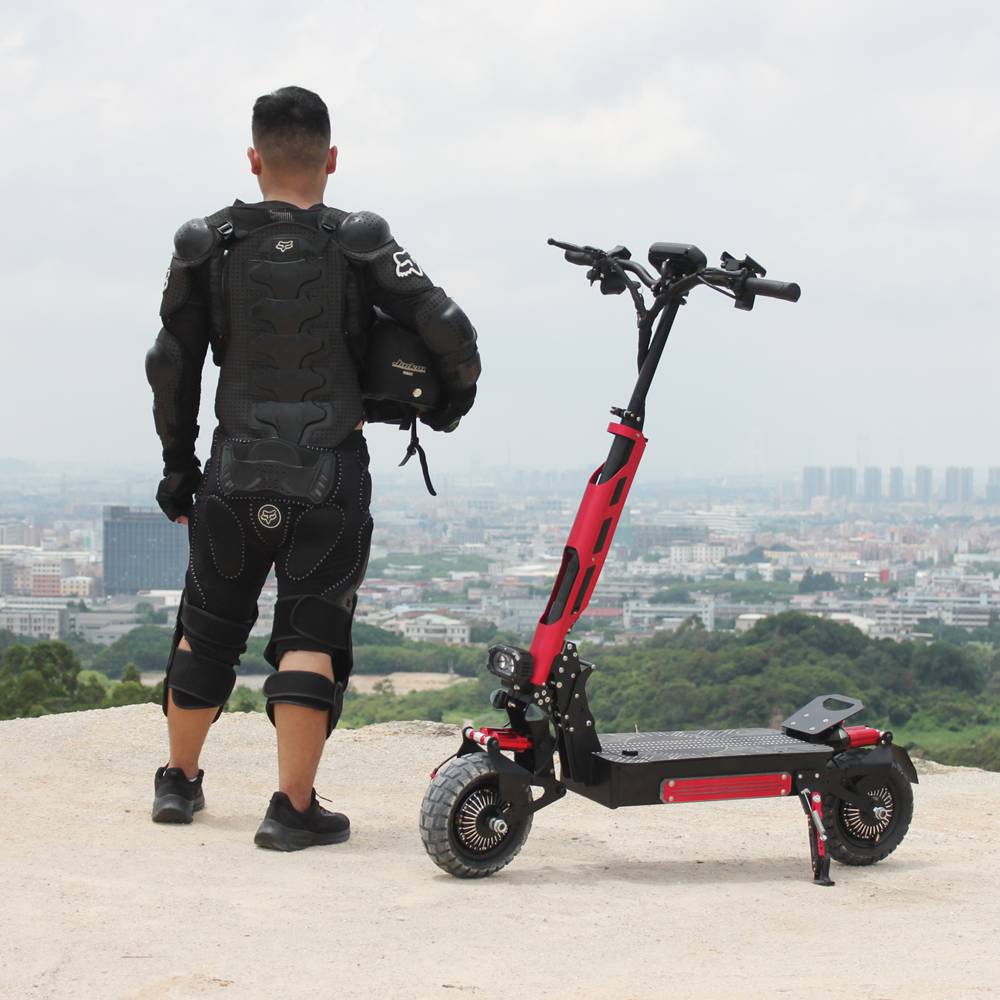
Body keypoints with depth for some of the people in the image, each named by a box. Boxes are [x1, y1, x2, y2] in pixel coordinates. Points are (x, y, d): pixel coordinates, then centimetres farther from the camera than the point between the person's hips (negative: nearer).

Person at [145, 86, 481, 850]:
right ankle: (294, 808, -2)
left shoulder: (208, 245, 4)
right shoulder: (361, 244, -3)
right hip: (331, 479, -2)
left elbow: (171, 365, 6)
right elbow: (450, 333, -8)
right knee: (311, 636, 3)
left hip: (235, 475, 3)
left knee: (208, 630, 17)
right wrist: (452, 403, 11)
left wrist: (177, 464, 15)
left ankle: (179, 781, 32)